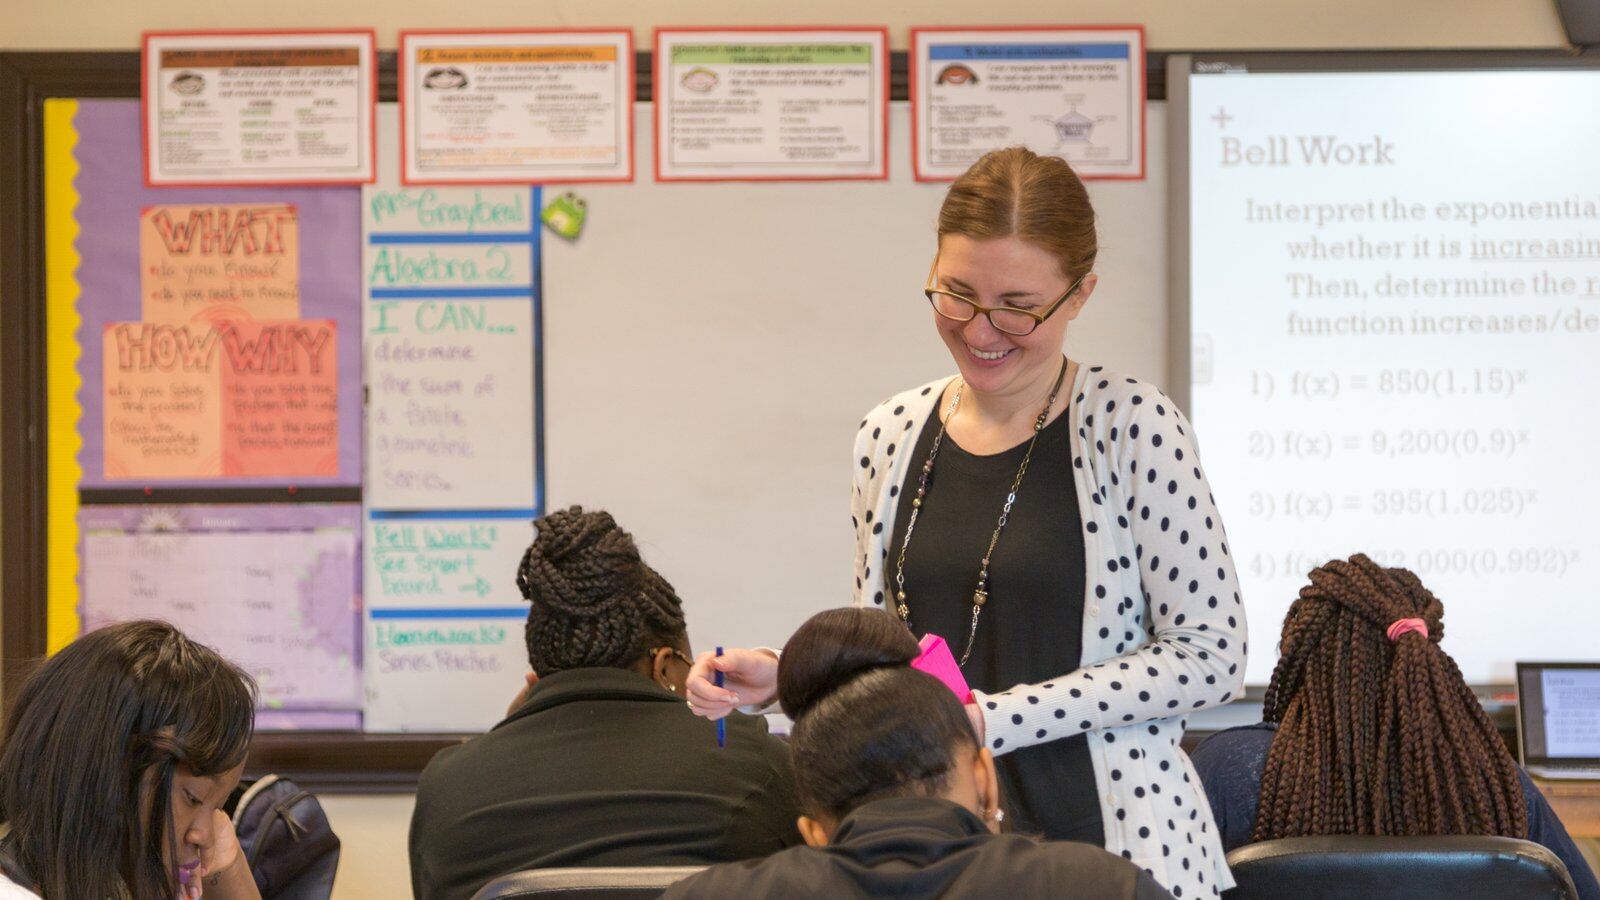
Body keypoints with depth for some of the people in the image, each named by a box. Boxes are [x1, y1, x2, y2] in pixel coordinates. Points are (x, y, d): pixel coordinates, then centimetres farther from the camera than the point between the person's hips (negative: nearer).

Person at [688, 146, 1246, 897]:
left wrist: (999, 717, -17)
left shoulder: (1131, 428, -10)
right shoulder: (891, 437, 6)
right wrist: (779, 673, -3)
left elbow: (1208, 655, -12)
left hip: (1099, 832, -5)